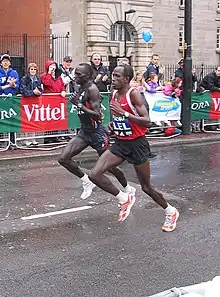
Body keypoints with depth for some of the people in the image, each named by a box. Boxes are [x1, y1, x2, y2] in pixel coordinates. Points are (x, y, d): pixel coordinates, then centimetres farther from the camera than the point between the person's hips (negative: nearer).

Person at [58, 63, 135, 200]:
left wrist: (79, 105, -29)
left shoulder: (92, 89, -20)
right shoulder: (81, 89, 6)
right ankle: (87, 182, 12)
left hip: (97, 132, -8)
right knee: (64, 159, -4)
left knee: (109, 166, 7)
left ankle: (128, 189, 31)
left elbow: (97, 115, -27)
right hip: (84, 132, 8)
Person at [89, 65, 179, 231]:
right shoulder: (114, 94, 5)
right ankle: (124, 199, 11)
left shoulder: (133, 94, -17)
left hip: (137, 144, -7)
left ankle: (171, 212, 31)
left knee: (146, 187, 5)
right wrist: (113, 124, 4)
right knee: (95, 175, -9)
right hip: (120, 143, 7)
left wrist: (124, 113, -31)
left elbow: (147, 122, -25)